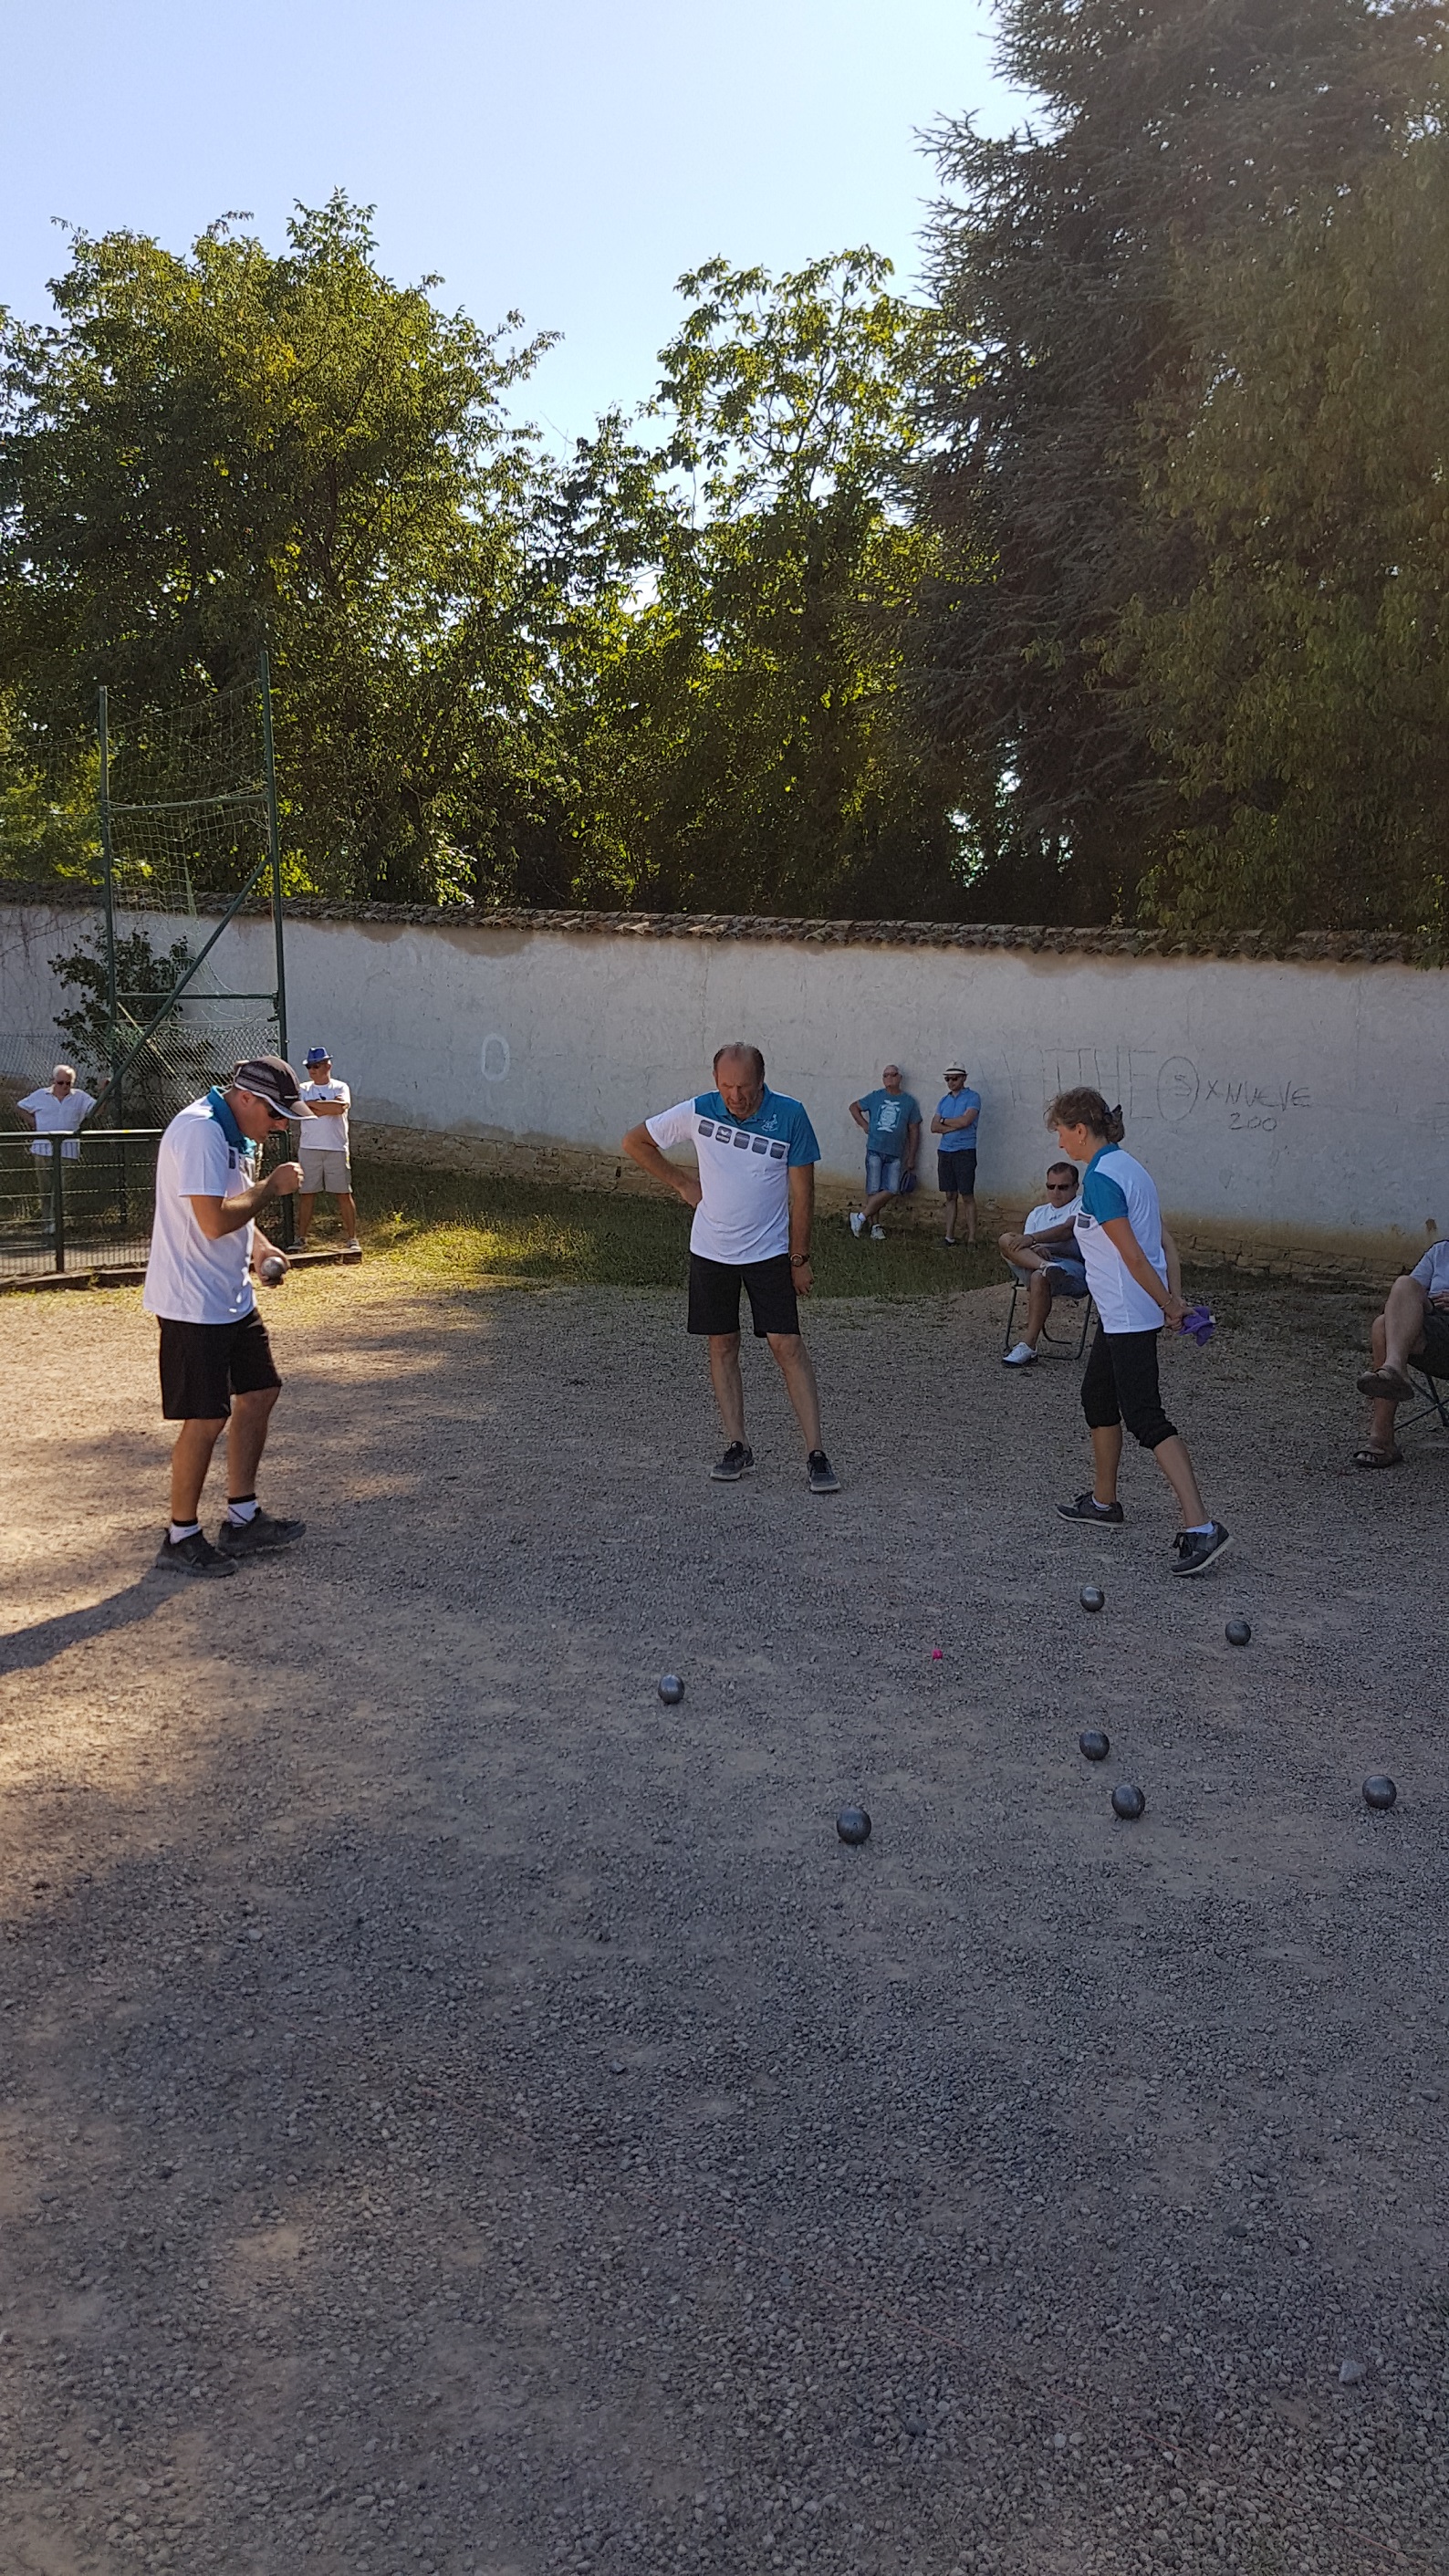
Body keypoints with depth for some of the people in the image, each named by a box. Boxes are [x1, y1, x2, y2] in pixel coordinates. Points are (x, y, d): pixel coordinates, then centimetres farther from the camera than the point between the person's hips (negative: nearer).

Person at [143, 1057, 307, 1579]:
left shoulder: (236, 1135, 12)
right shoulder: (199, 1132, -21)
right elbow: (213, 1221, -28)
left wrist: (258, 1244, 7)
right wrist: (272, 1188, -16)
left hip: (233, 1298, 10)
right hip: (193, 1305, -10)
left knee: (259, 1393, 14)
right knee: (206, 1419, -5)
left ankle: (242, 1520, 25)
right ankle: (181, 1538, 10)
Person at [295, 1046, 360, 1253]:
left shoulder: (340, 1087, 4)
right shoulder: (303, 1089, 9)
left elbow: (342, 1106, -16)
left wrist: (314, 1104, -10)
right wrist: (330, 1107, -10)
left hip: (336, 1149, -1)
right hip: (309, 1149, 2)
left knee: (344, 1194, 0)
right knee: (307, 1194, 3)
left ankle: (351, 1239, 4)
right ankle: (301, 1238, 9)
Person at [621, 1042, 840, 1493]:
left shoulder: (789, 1116, -12)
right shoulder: (697, 1112, -8)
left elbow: (801, 1191, -6)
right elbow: (635, 1142, 6)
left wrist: (799, 1258, -5)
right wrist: (682, 1185, 3)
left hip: (770, 1253, -2)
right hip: (710, 1251, 2)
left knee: (786, 1345, -8)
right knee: (722, 1346, 7)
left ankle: (816, 1454, -6)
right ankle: (737, 1447, 17)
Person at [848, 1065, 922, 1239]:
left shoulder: (909, 1102, 7)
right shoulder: (875, 1097, 6)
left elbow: (914, 1131, 9)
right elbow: (854, 1107, 20)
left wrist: (911, 1158, 6)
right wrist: (865, 1125, 5)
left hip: (895, 1154, 1)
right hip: (875, 1150, -1)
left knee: (891, 1190, -9)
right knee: (873, 1190, -3)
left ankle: (861, 1216, -1)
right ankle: (875, 1225, 7)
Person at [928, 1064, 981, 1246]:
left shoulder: (972, 1097, -2)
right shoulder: (944, 1101, 16)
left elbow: (965, 1121, -16)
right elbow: (934, 1127, 6)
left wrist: (944, 1121, 0)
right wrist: (956, 1125, -8)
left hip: (964, 1151, -6)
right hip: (945, 1151, 6)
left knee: (967, 1196, -5)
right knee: (950, 1196, 8)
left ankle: (971, 1238, -4)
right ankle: (949, 1237, 10)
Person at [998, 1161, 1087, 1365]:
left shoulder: (1082, 1204, 13)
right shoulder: (1038, 1213, 31)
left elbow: (1068, 1229, -8)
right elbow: (1024, 1244, 16)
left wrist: (1033, 1238, -21)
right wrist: (1035, 1249, -10)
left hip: (1074, 1266, -5)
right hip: (1033, 1262, 5)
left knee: (1039, 1277, -38)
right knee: (1006, 1240, -20)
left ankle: (1028, 1345, -35)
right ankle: (1044, 1265, -47)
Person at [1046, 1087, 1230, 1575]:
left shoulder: (1100, 1178, -18)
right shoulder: (1127, 1166, 13)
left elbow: (1132, 1254, -20)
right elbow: (1165, 1240, 11)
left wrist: (1166, 1304, -11)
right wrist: (1175, 1297, 6)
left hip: (1129, 1317, -10)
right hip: (1120, 1314, 10)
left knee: (1145, 1418, -12)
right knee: (1097, 1397, 23)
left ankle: (1200, 1526, -18)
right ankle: (1103, 1500, 37)